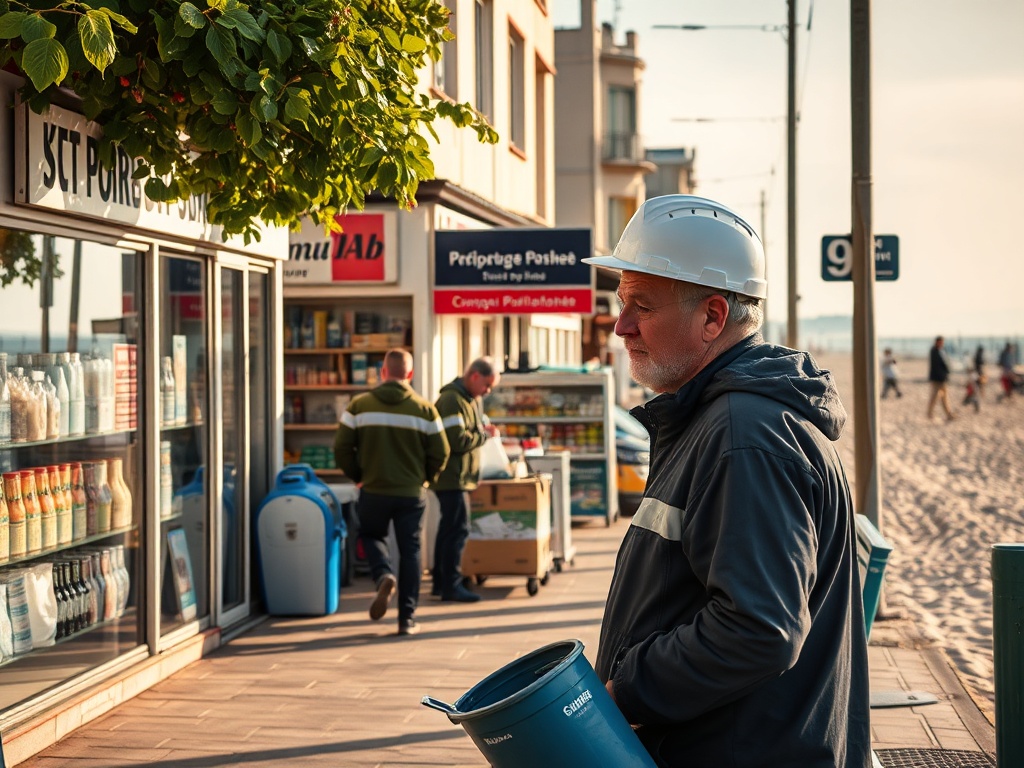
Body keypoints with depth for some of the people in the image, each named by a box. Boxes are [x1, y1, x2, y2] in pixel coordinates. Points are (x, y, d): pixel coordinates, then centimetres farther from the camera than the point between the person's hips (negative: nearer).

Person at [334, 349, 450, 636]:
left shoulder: (359, 405, -4)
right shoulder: (424, 409, -4)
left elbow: (342, 448, -4)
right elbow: (440, 453, -3)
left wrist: (359, 476, 12)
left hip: (373, 491, 0)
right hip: (411, 493, 0)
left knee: (371, 535, 23)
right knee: (410, 551, 10)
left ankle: (384, 575, -7)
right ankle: (407, 618, 9)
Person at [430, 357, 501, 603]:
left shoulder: (471, 399, 15)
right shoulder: (451, 400, -18)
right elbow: (458, 440, -23)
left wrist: (483, 428, 6)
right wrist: (486, 434, -10)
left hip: (461, 476, 11)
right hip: (453, 477, -11)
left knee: (449, 528, 15)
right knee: (458, 529, -10)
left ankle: (441, 582, 24)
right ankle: (451, 585, -6)